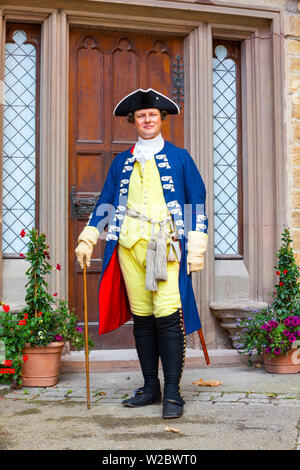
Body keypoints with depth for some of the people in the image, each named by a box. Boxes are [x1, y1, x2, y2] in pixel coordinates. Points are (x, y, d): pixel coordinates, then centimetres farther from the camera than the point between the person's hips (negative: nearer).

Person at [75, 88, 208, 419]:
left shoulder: (179, 158, 10)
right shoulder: (122, 162, 17)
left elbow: (197, 202, 7)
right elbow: (105, 202, 18)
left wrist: (197, 246, -2)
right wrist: (87, 238, 8)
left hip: (166, 244, -3)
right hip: (130, 244, 3)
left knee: (168, 315, -12)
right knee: (142, 317, 5)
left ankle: (172, 392, -6)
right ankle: (150, 387, 15)